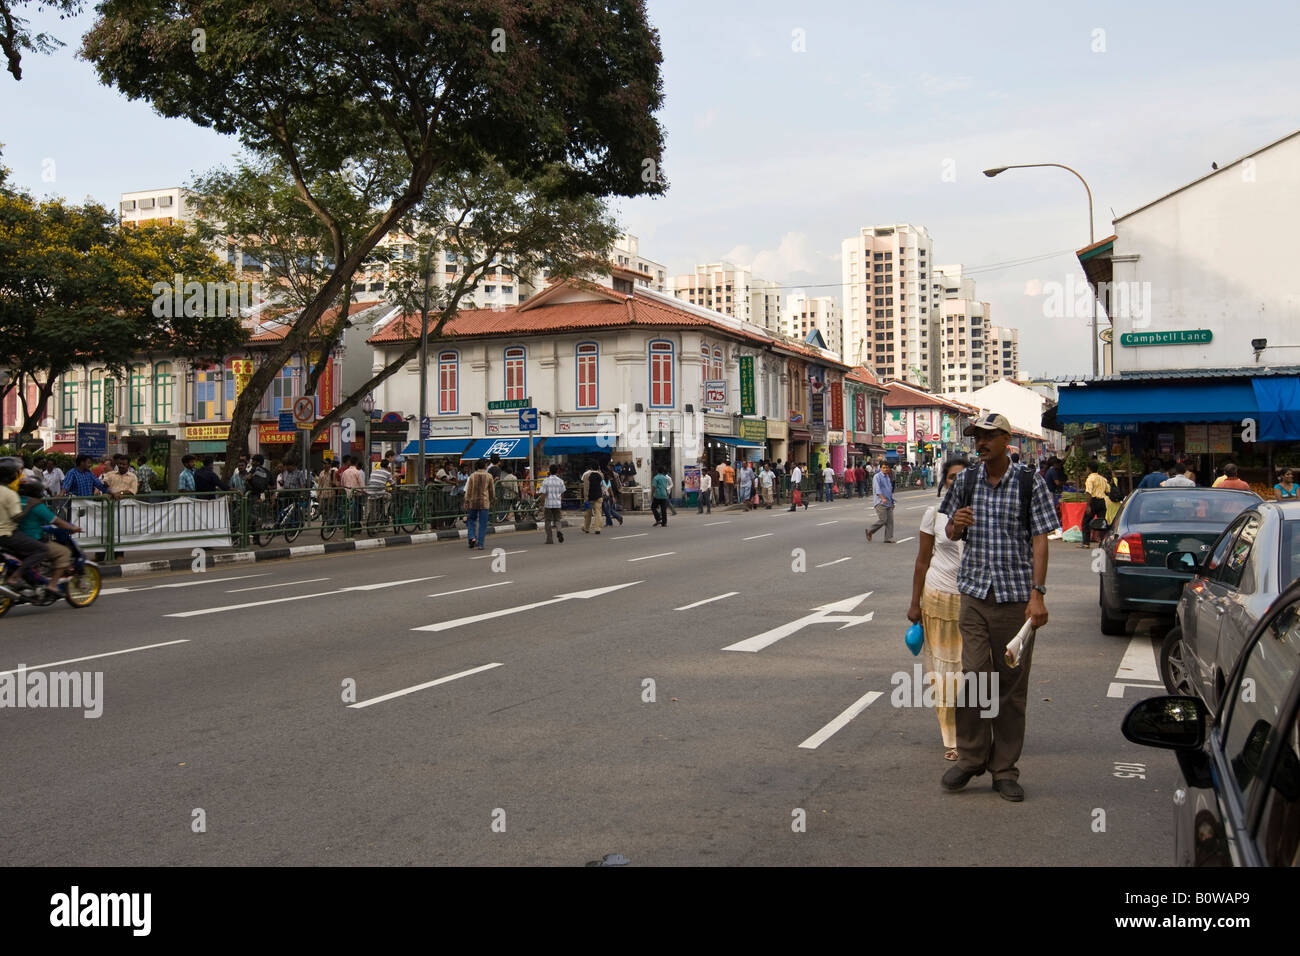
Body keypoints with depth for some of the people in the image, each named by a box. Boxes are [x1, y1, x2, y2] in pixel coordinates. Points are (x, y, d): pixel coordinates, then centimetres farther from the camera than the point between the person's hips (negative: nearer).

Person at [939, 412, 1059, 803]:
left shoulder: (1030, 483, -1)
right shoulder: (965, 481, 8)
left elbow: (1040, 540, -4)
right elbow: (950, 534, 17)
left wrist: (1037, 594, -13)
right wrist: (956, 525, -8)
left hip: (1016, 597, -2)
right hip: (975, 594, 2)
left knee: (1012, 685, 4)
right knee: (974, 677, -6)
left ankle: (1004, 769, 14)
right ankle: (970, 758, 10)